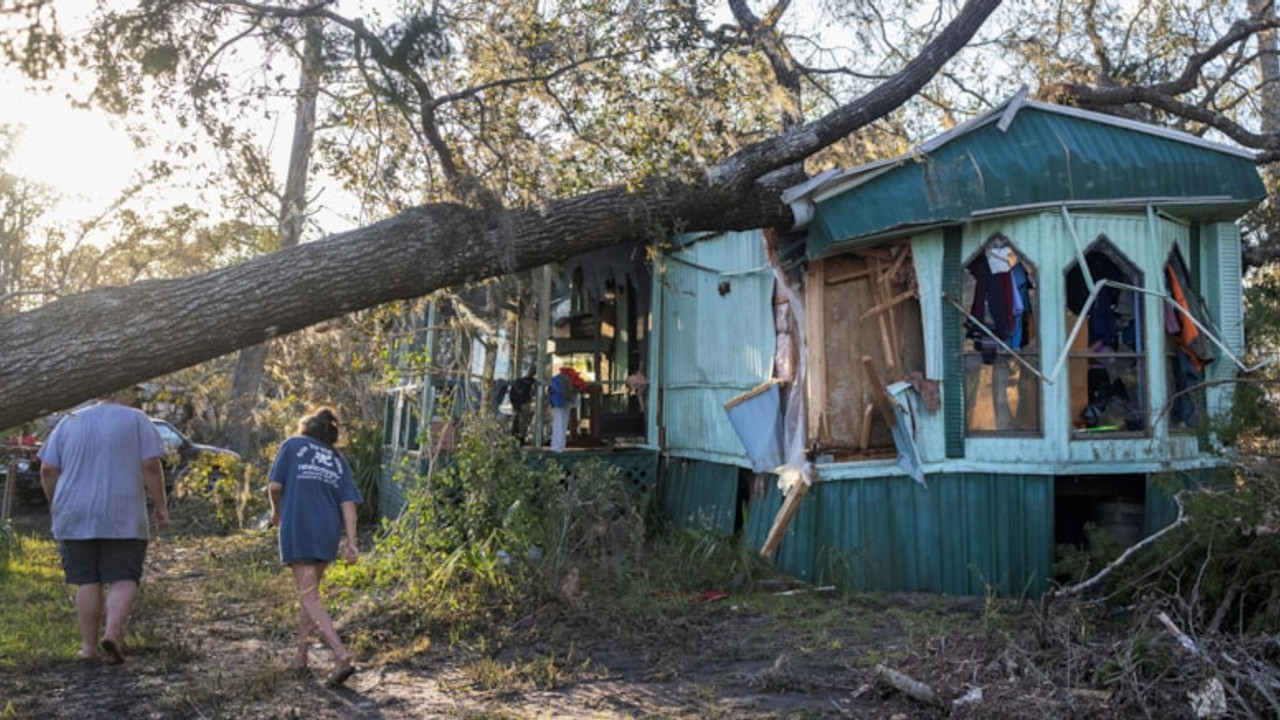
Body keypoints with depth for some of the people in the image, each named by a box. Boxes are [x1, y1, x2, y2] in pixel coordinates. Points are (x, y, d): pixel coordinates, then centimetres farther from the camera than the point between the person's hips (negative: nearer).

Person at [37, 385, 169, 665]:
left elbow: (47, 470, 6)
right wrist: (160, 506, -2)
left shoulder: (69, 422, 10)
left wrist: (57, 507, 17)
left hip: (76, 518, 3)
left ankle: (88, 646, 10)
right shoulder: (136, 420, 0)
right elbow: (151, 466, -8)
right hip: (123, 518, -3)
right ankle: (112, 634, -15)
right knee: (123, 579, 3)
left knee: (87, 581, 9)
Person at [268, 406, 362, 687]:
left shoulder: (293, 445, 6)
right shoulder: (338, 460, 15)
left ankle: (341, 655, -19)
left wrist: (277, 511, 18)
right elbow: (348, 502, 4)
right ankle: (301, 654, 28)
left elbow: (276, 485, -1)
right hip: (328, 533, 5)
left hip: (298, 530, -5)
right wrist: (350, 542, 0)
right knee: (309, 591, 21)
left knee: (309, 598, -5)